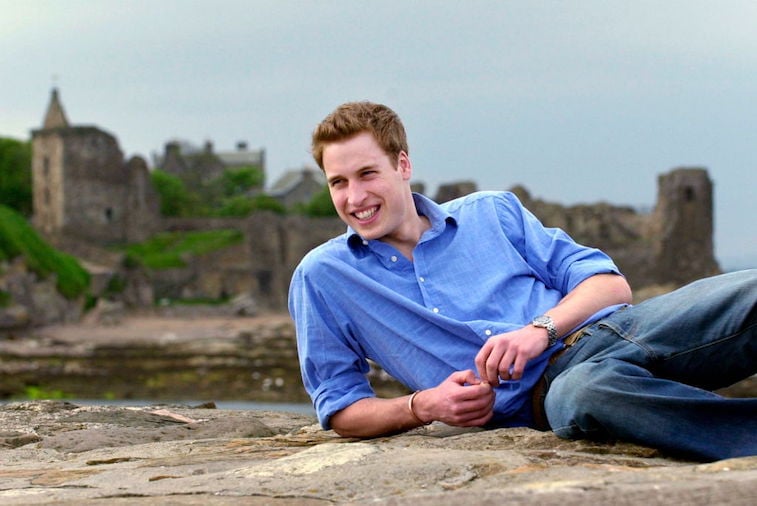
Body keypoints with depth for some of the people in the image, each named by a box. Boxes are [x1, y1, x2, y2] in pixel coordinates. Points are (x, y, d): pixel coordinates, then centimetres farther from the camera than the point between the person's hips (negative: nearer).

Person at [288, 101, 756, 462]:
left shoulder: (493, 212, 18)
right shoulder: (322, 276, 15)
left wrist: (541, 329, -8)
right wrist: (424, 406, -4)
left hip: (614, 326, 3)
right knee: (591, 388, -43)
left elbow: (610, 283, 13)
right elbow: (339, 407, 16)